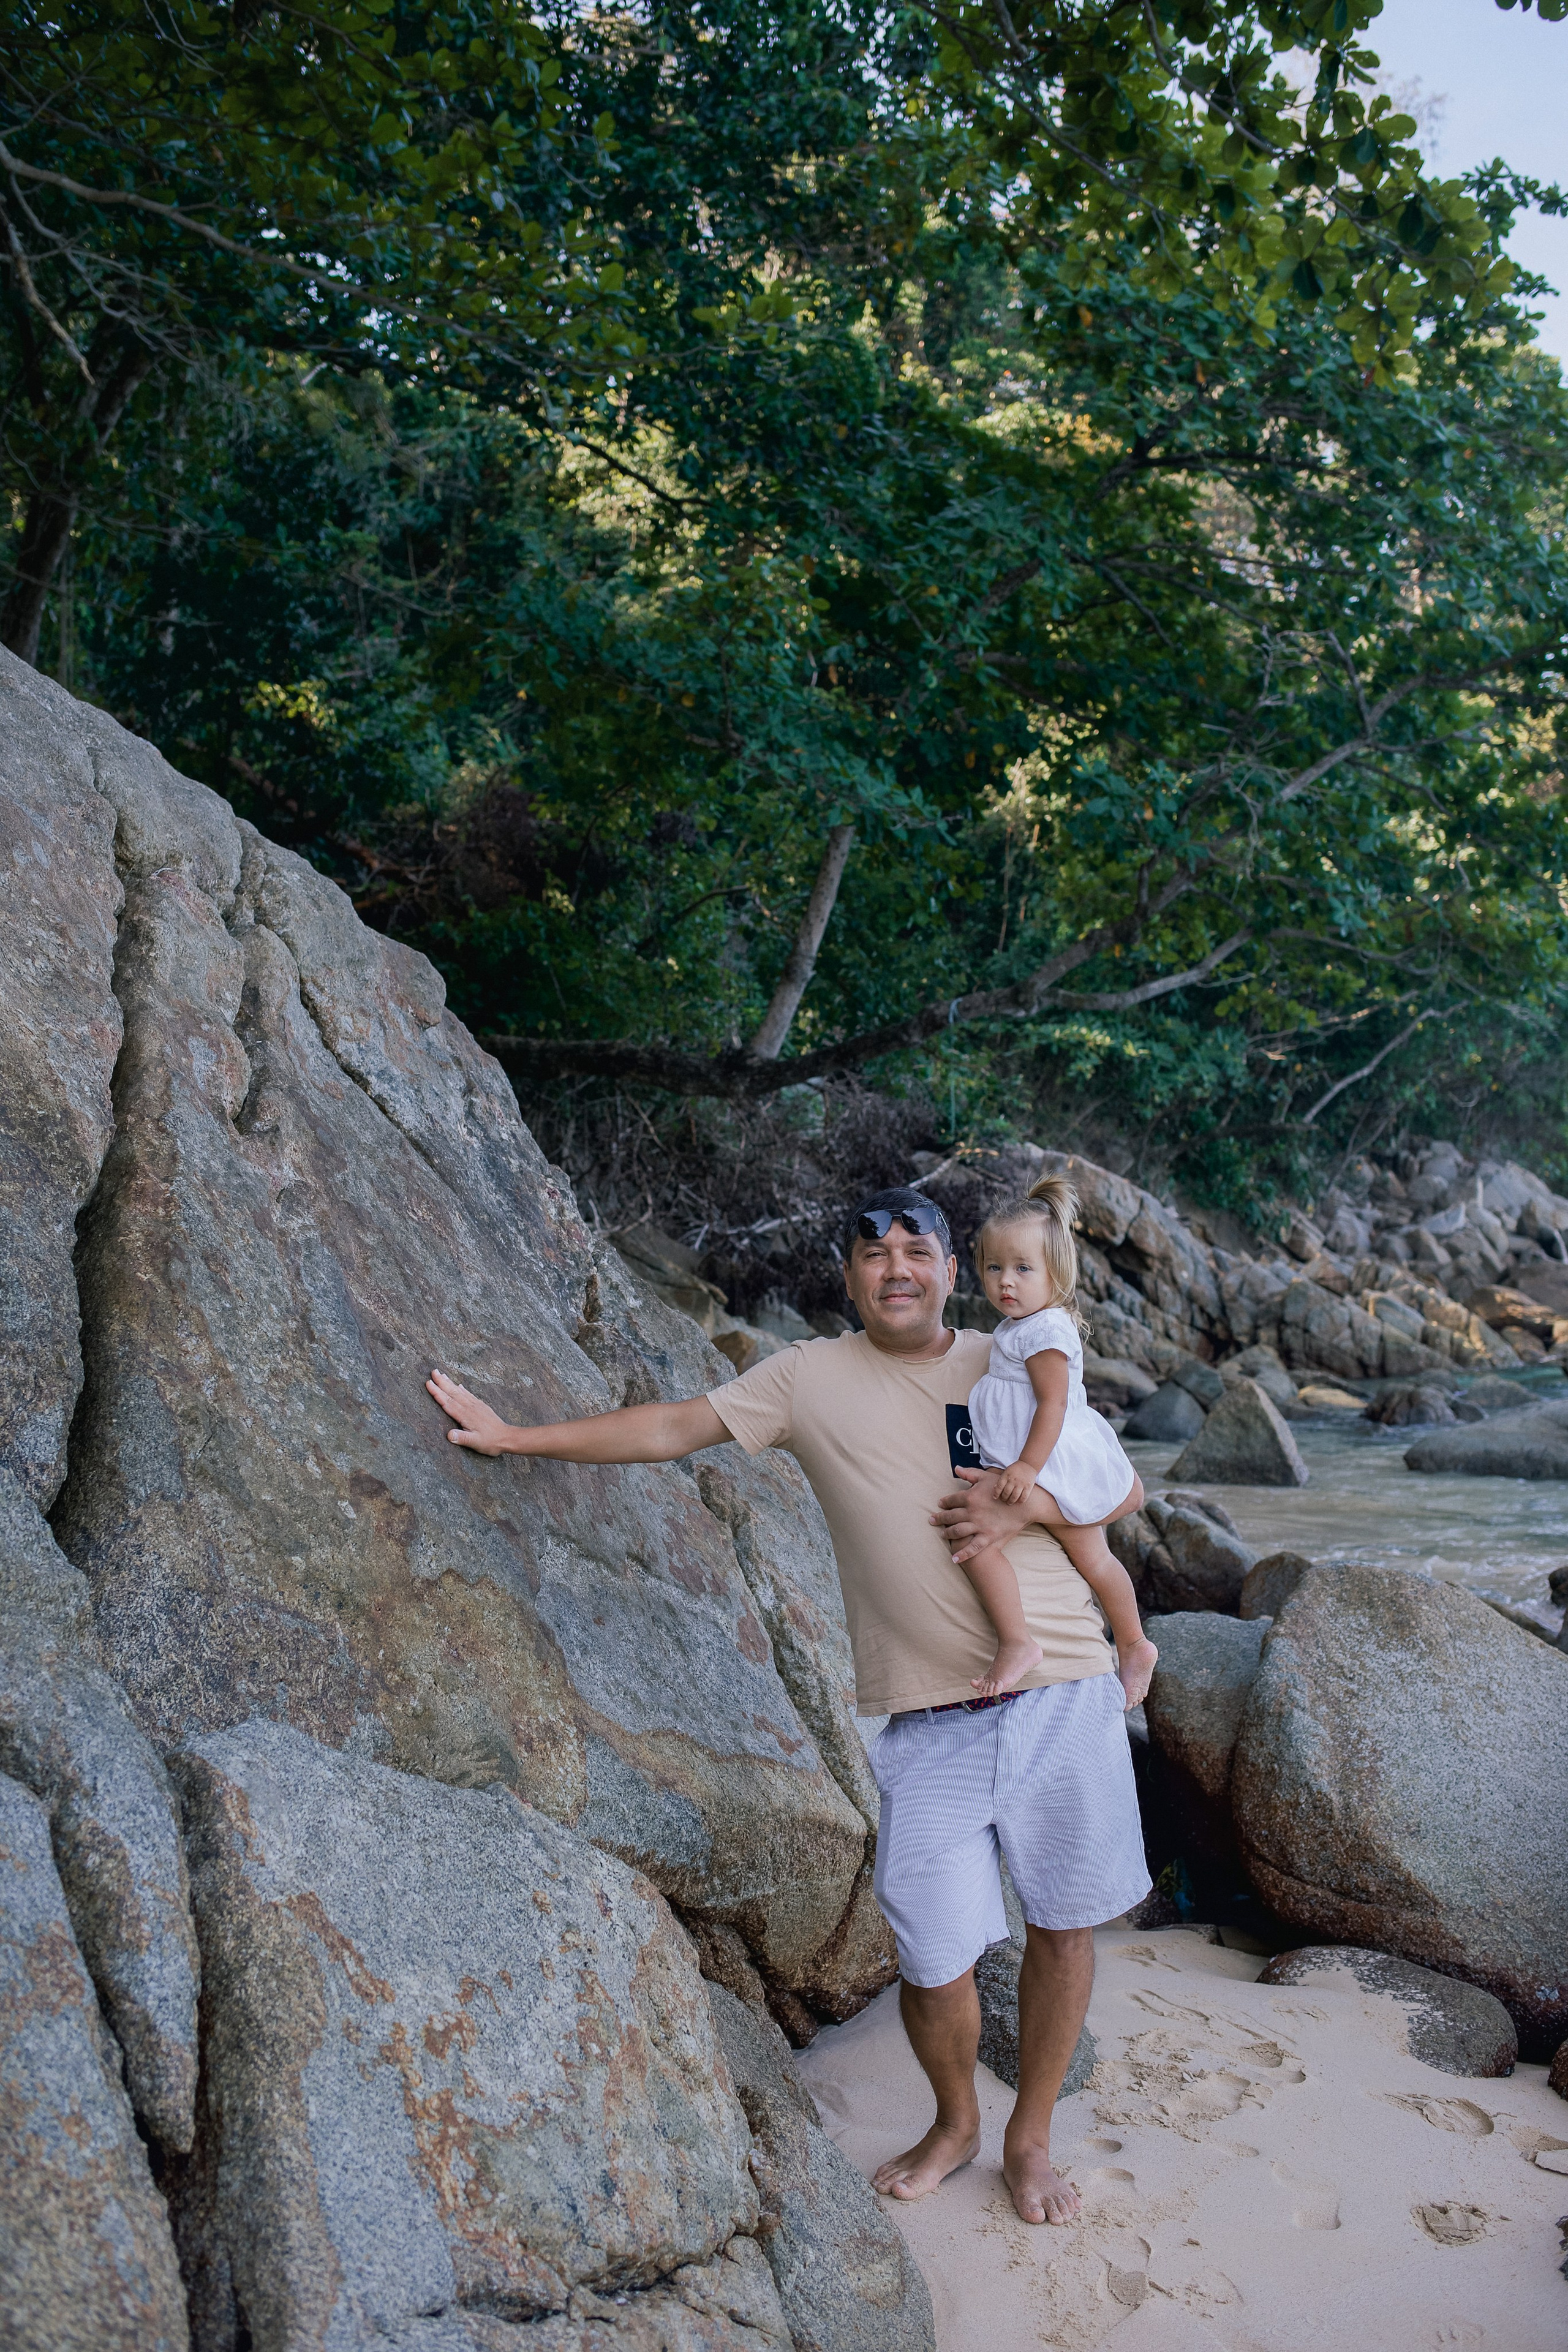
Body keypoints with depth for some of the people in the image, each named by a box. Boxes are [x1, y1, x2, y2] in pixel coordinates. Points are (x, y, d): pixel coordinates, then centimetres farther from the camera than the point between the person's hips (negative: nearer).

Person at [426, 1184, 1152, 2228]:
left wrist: (1028, 1505, -10)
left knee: (1064, 1924, 11)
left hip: (1064, 1688, 2)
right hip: (930, 1714, -1)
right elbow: (671, 1427, 5)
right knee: (935, 1956, 1)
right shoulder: (812, 1377, 3)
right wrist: (514, 1437, 4)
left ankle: (1031, 2135, 35)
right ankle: (955, 2121, 34)